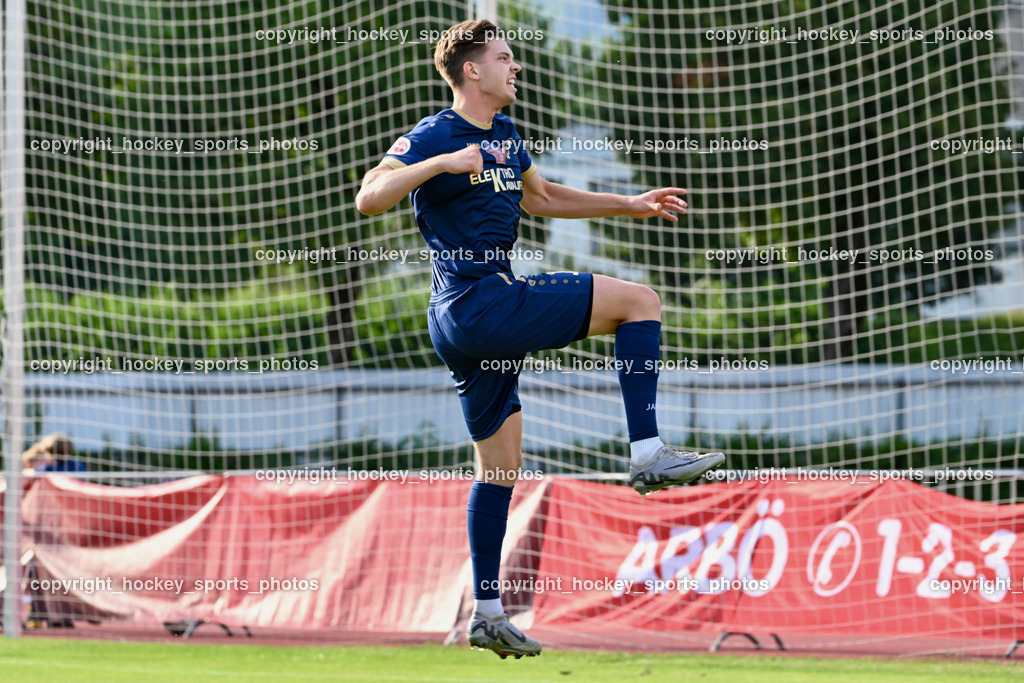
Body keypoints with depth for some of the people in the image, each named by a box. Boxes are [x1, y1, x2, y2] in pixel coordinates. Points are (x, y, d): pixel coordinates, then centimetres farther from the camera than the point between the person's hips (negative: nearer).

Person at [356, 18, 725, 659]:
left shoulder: (506, 136, 18)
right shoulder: (434, 136, -9)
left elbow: (541, 197, 35)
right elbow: (369, 198, -20)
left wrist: (632, 205, 32)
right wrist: (442, 163, -31)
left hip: (482, 314, 9)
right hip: (478, 304, -9)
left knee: (501, 462, 14)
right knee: (638, 300, -11)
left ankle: (487, 614, 19)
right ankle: (647, 452, -15)